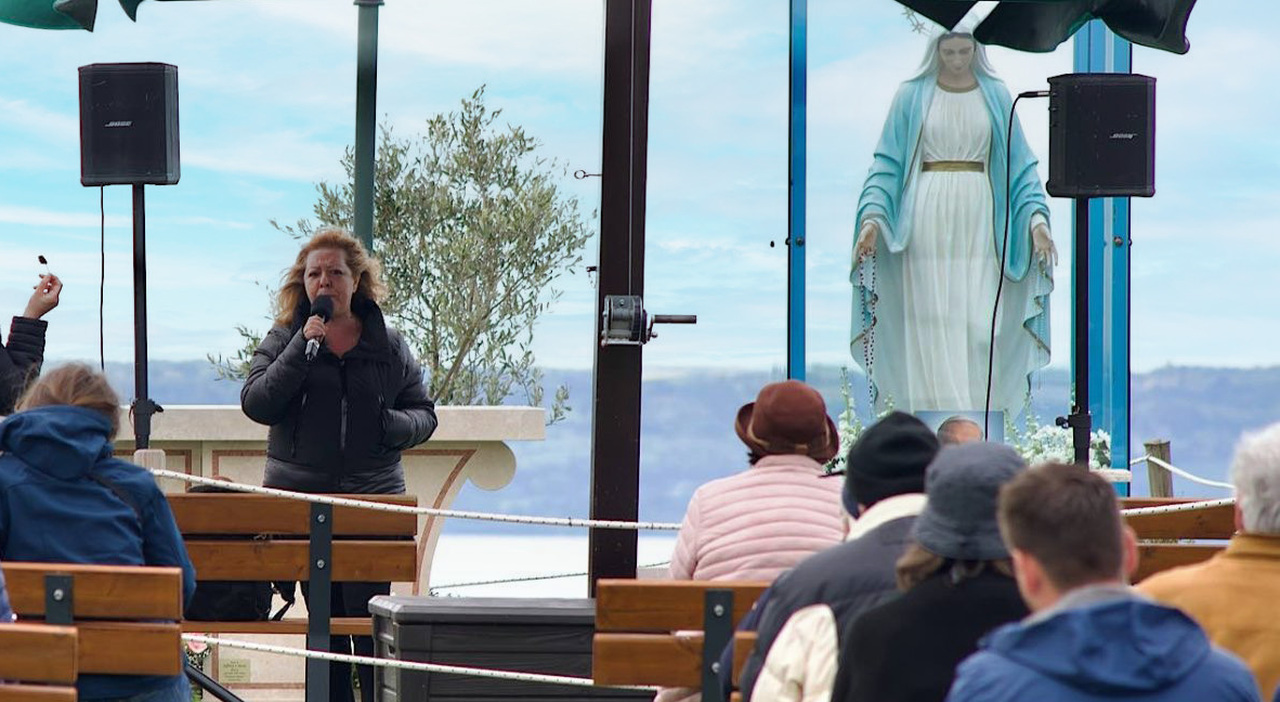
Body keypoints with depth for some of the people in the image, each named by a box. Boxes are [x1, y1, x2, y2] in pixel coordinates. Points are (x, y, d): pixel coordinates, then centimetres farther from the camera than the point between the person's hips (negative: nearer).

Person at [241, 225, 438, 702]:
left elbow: (424, 414, 14)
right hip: (299, 498, 1)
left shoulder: (389, 346, 10)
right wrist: (303, 349, -13)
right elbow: (256, 404, -6)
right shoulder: (283, 339, 7)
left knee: (369, 617, -10)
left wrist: (394, 426, -9)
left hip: (373, 497, -1)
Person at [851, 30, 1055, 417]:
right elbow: (887, 163, 4)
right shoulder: (912, 95, 5)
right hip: (928, 222, -1)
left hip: (979, 224, 1)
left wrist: (1037, 215, -5)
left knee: (980, 324, -5)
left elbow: (1020, 163, 9)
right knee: (932, 322, -5)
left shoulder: (996, 95, 9)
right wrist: (872, 215, -10)